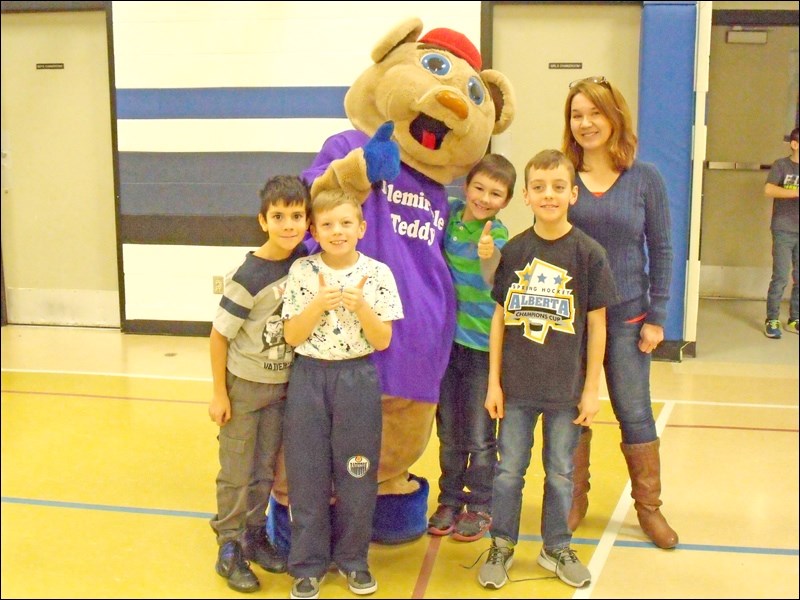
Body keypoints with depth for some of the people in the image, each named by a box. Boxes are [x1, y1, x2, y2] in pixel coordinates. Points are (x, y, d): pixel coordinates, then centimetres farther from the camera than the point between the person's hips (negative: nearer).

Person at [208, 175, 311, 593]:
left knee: (265, 468, 16)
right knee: (237, 472, 7)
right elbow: (218, 335, -15)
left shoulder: (303, 261, -9)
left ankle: (254, 536, 33)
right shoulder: (248, 277, -23)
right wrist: (219, 393, -12)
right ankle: (229, 547, 21)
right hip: (244, 385, -4)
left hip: (282, 385, 5)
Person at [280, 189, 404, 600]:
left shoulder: (377, 274, -5)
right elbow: (292, 336, -4)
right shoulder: (302, 272, -3)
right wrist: (320, 304, -19)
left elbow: (383, 341, -4)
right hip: (309, 378, 0)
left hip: (358, 379, 0)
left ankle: (352, 558, 26)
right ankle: (308, 564, 20)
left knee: (356, 474, 8)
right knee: (307, 473, 6)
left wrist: (360, 306, -20)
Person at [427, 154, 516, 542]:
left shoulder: (498, 236, -13)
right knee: (449, 432, 15)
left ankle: (480, 507, 19)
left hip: (483, 345, -4)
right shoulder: (451, 215, -1)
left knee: (480, 436, 4)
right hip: (449, 337, 4)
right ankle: (449, 500, 28)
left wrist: (489, 257, -45)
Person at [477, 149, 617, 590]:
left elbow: (597, 325, -2)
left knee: (560, 472, 12)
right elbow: (500, 318, 3)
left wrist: (591, 388, -3)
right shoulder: (513, 251, -1)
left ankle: (556, 548, 30)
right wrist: (493, 382, 1)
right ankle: (501, 546, 27)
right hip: (517, 386, 1)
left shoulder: (589, 253, -7)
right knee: (508, 470, 10)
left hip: (567, 387, -1)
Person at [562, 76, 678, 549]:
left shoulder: (645, 178, -3)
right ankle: (575, 501, 26)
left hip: (626, 316, -1)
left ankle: (649, 507, 22)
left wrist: (657, 316, -4)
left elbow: (662, 250, 1)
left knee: (635, 414, 6)